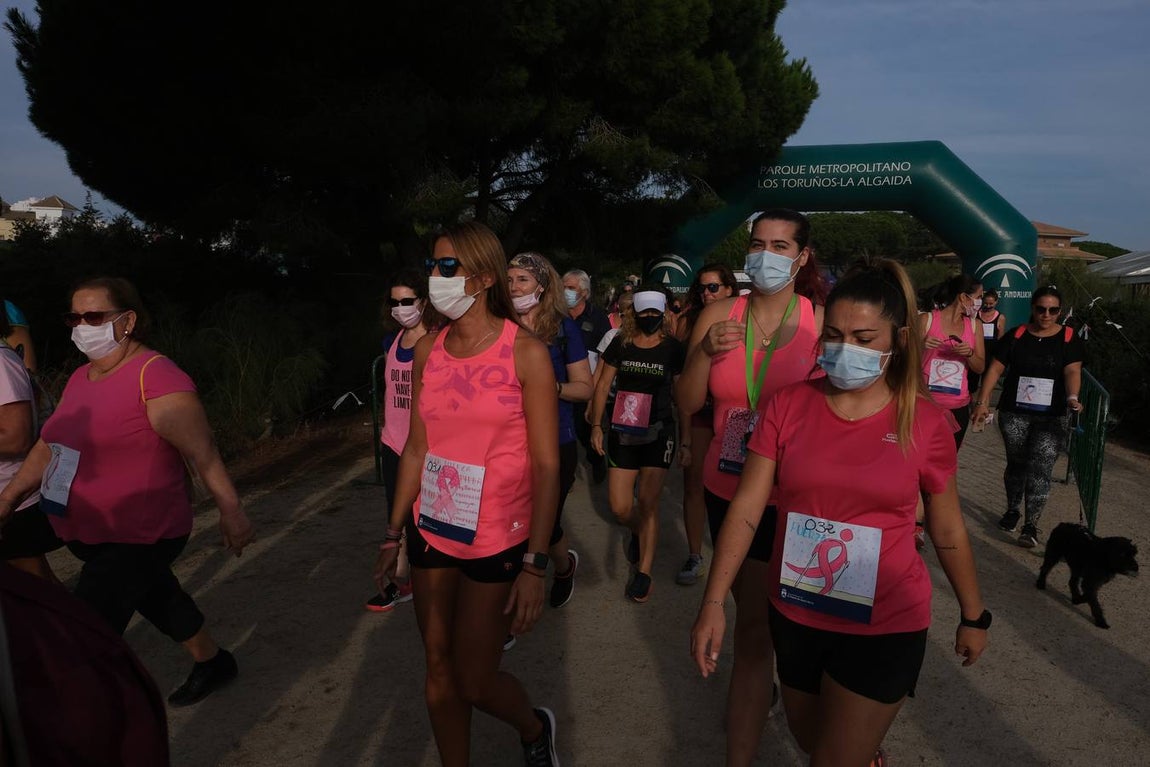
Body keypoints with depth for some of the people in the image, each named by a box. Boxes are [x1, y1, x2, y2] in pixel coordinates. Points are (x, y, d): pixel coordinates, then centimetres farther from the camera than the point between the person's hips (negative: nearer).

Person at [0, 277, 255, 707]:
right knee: (158, 602, 25)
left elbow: (202, 453, -20)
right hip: (87, 535, 9)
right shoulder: (81, 378, 8)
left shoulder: (155, 376, -20)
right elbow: (50, 445, 17)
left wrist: (230, 511, -19)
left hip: (139, 539, -9)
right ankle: (212, 664, 46)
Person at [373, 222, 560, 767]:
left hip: (497, 539, -4)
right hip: (430, 533, 5)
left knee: (473, 681, 5)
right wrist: (394, 533, 9)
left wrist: (535, 564, -17)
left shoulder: (526, 352, -13)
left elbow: (546, 465, -13)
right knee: (438, 671, 14)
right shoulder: (427, 350, 2)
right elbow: (416, 448, 8)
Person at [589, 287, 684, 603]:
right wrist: (596, 425, 2)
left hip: (658, 434, -2)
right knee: (619, 508, 3)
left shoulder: (672, 347, -4)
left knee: (647, 502, -3)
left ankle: (644, 571, 11)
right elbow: (603, 385, 6)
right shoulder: (620, 344, 1)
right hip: (623, 432, 2)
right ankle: (638, 530, 39)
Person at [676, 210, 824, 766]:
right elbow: (688, 403, -1)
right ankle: (760, 685, 50)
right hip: (724, 488, 4)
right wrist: (705, 352, -16)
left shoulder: (821, 322, -8)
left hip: (786, 495, -3)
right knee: (747, 606, 23)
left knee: (754, 626, -1)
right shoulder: (718, 316, -1)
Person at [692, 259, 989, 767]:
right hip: (795, 616, 3)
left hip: (884, 626, -3)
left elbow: (947, 531, 2)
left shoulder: (926, 423, -10)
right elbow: (746, 510, -10)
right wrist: (713, 602, -16)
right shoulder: (787, 406, -9)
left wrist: (973, 615, 12)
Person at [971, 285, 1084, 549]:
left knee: (1040, 469, -8)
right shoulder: (1015, 336, 2)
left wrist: (1072, 396, -32)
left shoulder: (1069, 338, -1)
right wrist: (982, 402, -7)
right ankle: (1012, 510, 33)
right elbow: (995, 369, 0)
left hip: (1051, 417, -1)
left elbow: (1072, 371, -12)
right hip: (1014, 414, 2)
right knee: (1016, 464, 14)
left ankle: (1031, 526, -2)